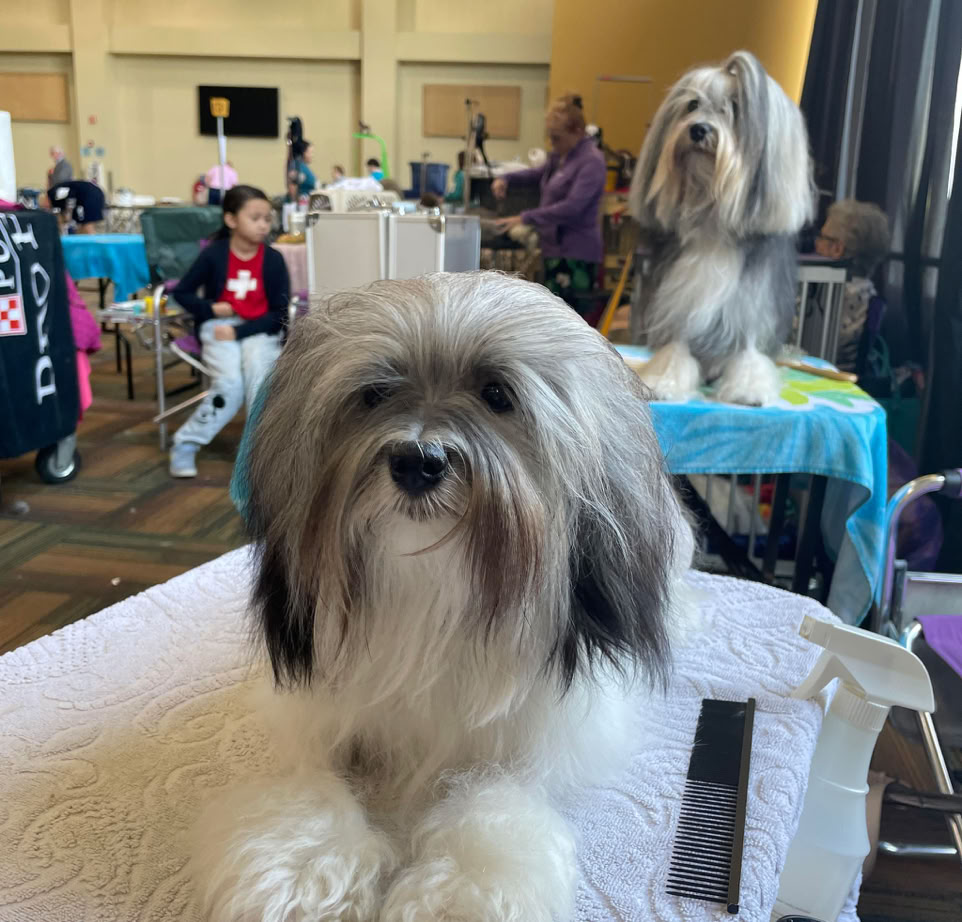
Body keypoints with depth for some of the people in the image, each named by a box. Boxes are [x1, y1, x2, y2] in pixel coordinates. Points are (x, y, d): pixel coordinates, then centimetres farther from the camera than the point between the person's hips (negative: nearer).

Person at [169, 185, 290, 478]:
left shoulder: (273, 259, -4)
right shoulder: (213, 255, -5)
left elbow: (279, 314, -5)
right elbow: (181, 293, 5)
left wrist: (240, 332, -16)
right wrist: (210, 308, -13)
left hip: (260, 330, 1)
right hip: (219, 328, -1)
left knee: (258, 369, -32)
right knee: (230, 384, -26)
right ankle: (186, 443, -8)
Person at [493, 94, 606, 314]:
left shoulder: (591, 161, -16)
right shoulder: (559, 155, 11)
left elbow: (572, 207, -25)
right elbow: (539, 174, 31)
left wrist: (525, 218, -23)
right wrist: (506, 179, 13)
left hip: (576, 254, -9)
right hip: (556, 248, 9)